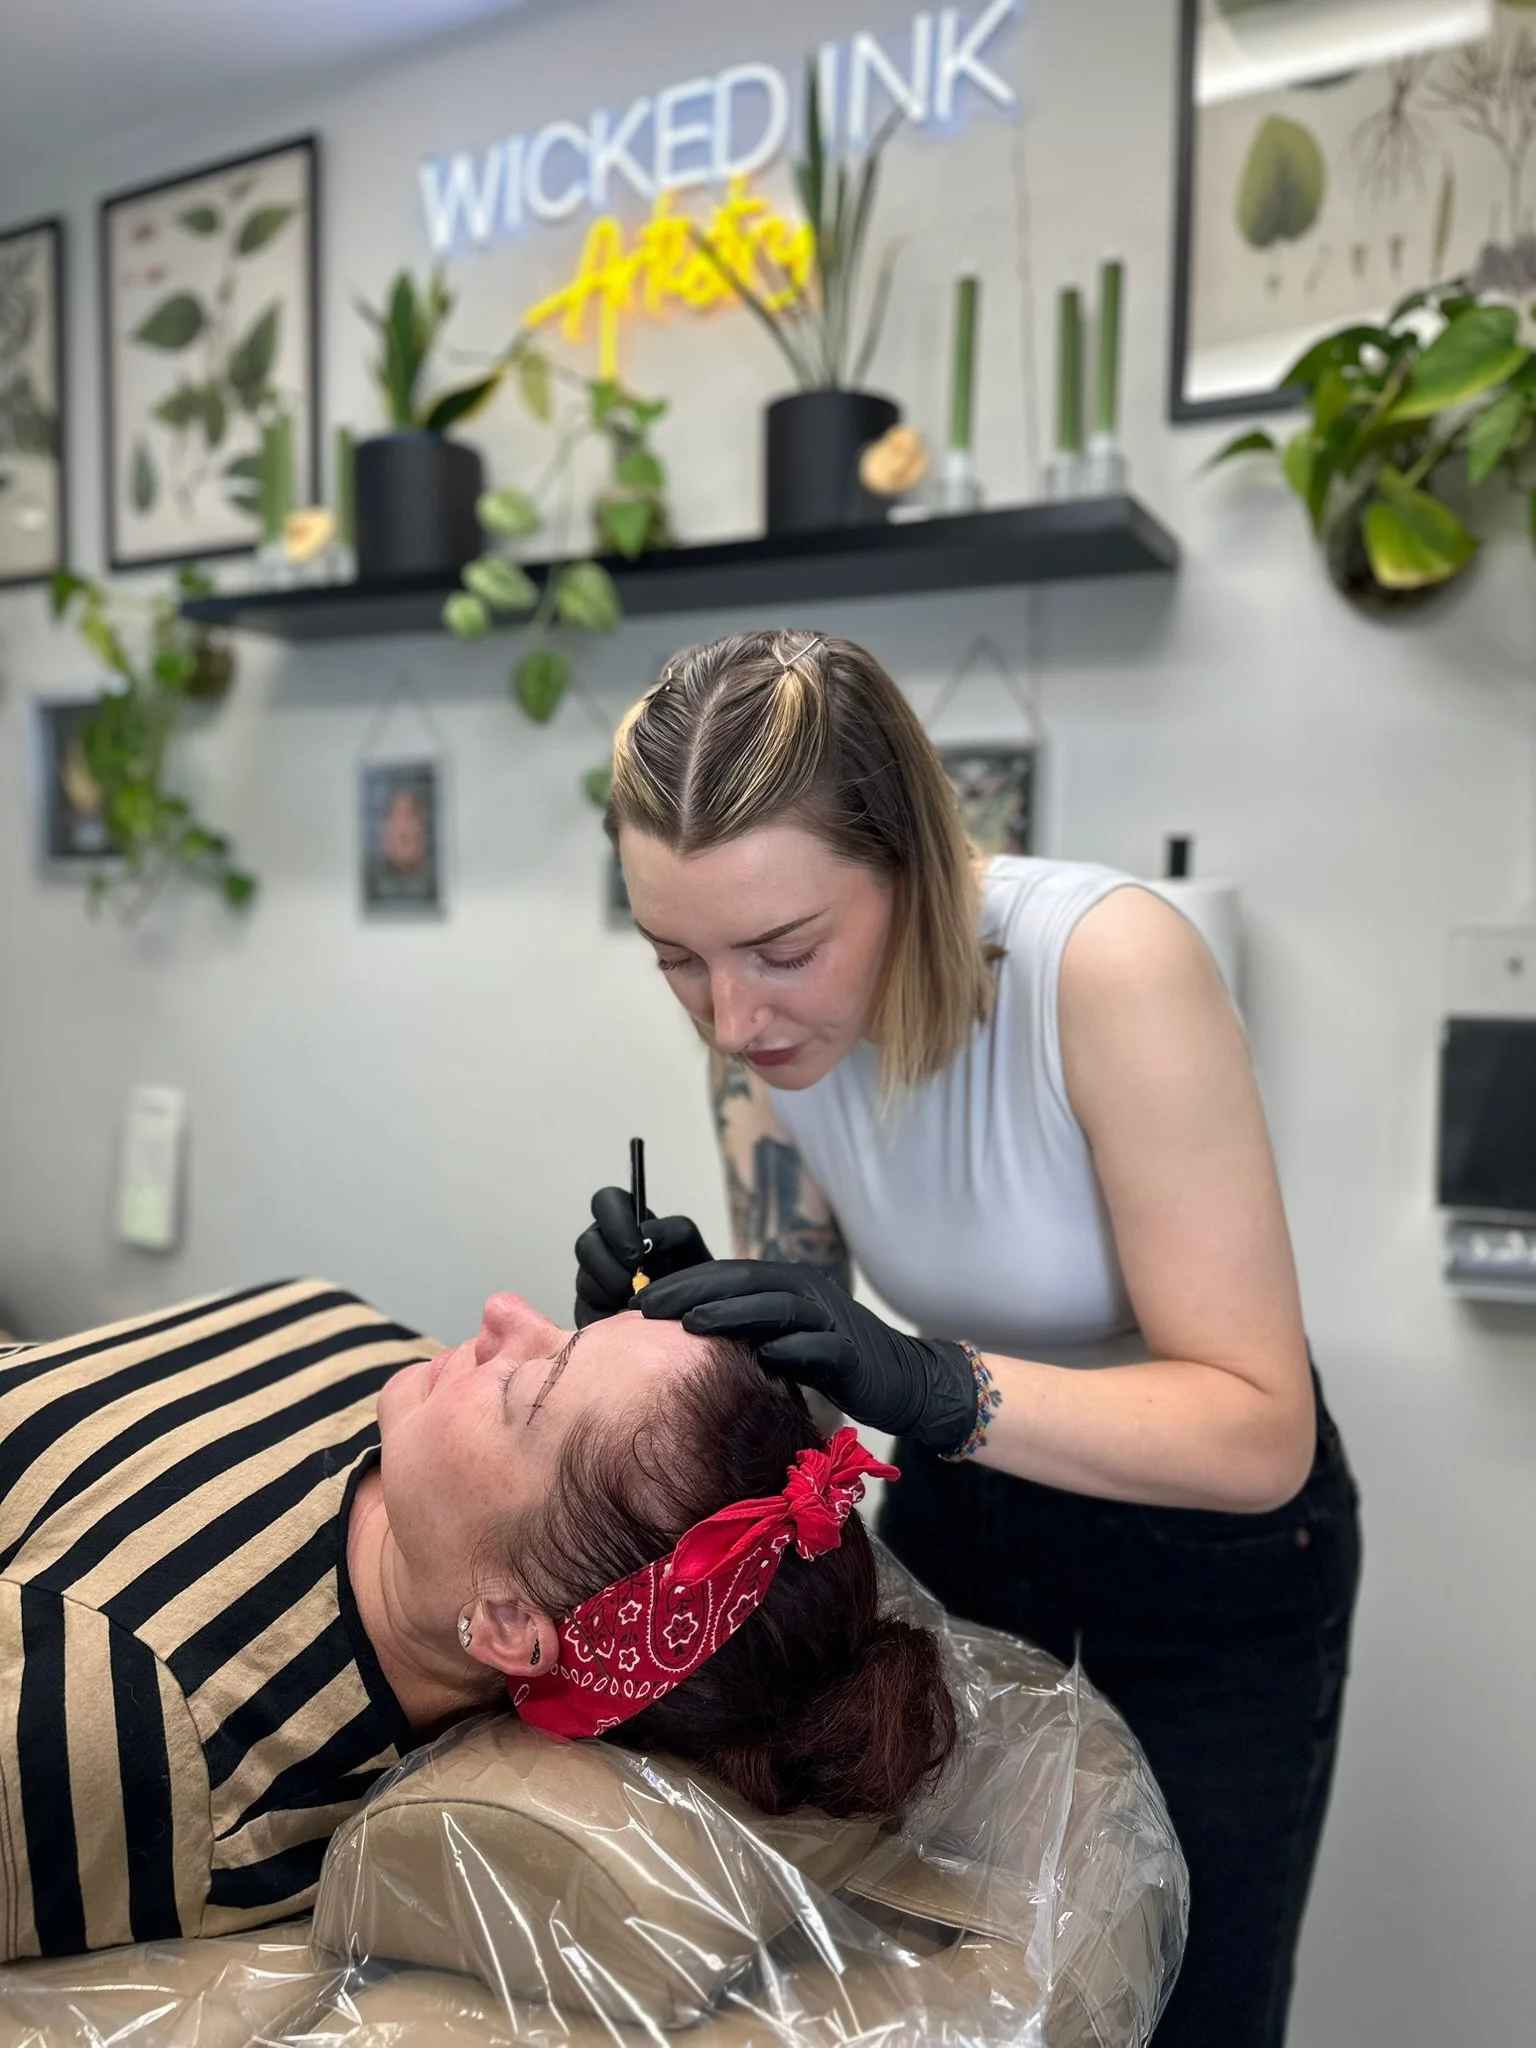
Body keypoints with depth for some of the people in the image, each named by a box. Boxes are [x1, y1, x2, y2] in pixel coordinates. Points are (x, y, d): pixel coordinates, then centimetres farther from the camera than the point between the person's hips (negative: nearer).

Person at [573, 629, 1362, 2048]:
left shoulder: (1109, 967, -33)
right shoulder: (763, 1015, -16)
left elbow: (1260, 1430, -30)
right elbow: (808, 1369, -7)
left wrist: (931, 1384, -43)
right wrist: (676, 1327, -28)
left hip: (1210, 1542, -4)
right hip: (959, 1512, 5)